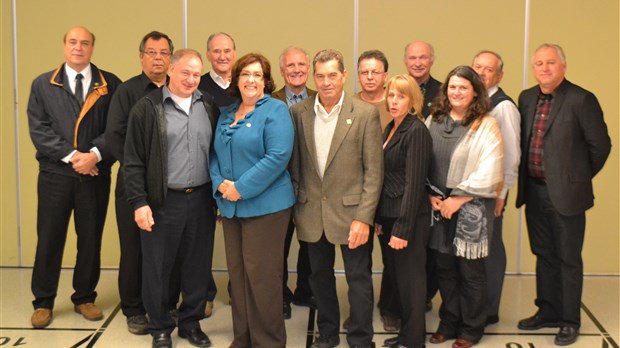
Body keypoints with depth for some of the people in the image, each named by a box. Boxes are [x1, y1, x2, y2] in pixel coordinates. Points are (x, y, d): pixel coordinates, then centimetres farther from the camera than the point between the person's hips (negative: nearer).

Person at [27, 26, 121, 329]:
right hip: (55, 174, 0)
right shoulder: (42, 84, 6)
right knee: (49, 239, 5)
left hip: (95, 175, 0)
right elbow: (38, 130, -2)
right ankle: (43, 302, 18)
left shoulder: (110, 84, 4)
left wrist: (95, 154, -16)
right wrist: (71, 155, -13)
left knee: (91, 240, 9)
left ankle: (84, 298, 25)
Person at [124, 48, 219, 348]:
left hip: (201, 200, 3)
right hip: (162, 202, -3)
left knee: (198, 266, 11)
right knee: (158, 267, 7)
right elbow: (133, 161, -5)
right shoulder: (147, 108, -4)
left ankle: (191, 323, 28)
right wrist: (139, 202, -10)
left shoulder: (209, 107, 7)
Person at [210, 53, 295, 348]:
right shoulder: (227, 113, 14)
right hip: (230, 205, 7)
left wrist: (242, 188, -18)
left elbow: (278, 155, -17)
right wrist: (220, 183, -6)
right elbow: (216, 153, 15)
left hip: (265, 205, -6)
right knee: (237, 272, 11)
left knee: (261, 275, -3)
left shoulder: (275, 110, -7)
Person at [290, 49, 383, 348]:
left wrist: (364, 217, -13)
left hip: (350, 211, -3)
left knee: (358, 278, 5)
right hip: (312, 210, 3)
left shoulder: (366, 114, -8)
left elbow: (374, 171, -8)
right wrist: (295, 204, 3)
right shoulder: (298, 112, 1)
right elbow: (294, 163, 7)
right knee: (320, 275, 16)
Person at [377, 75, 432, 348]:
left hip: (409, 218, -8)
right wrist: (379, 218, 11)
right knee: (397, 277, 16)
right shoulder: (390, 128, 11)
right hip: (388, 215, 8)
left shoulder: (416, 131, -15)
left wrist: (403, 228, -19)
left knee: (410, 281, 3)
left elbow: (414, 182, -18)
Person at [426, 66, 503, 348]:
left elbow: (488, 173, -13)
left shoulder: (486, 125, -6)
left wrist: (457, 199, -13)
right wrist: (431, 195, -4)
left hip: (471, 208, -4)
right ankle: (449, 322, 29)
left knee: (471, 271, 5)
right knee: (444, 268, 12)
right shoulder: (434, 121, 7)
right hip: (438, 207, 4)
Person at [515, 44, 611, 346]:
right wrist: (526, 181, 12)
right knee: (544, 255, 17)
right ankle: (548, 311, 31)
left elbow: (600, 145, -8)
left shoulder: (581, 99, -12)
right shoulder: (527, 98, 7)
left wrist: (580, 177, 2)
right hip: (535, 191, 6)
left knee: (568, 259, 6)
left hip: (566, 193, -6)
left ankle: (570, 321, 19)